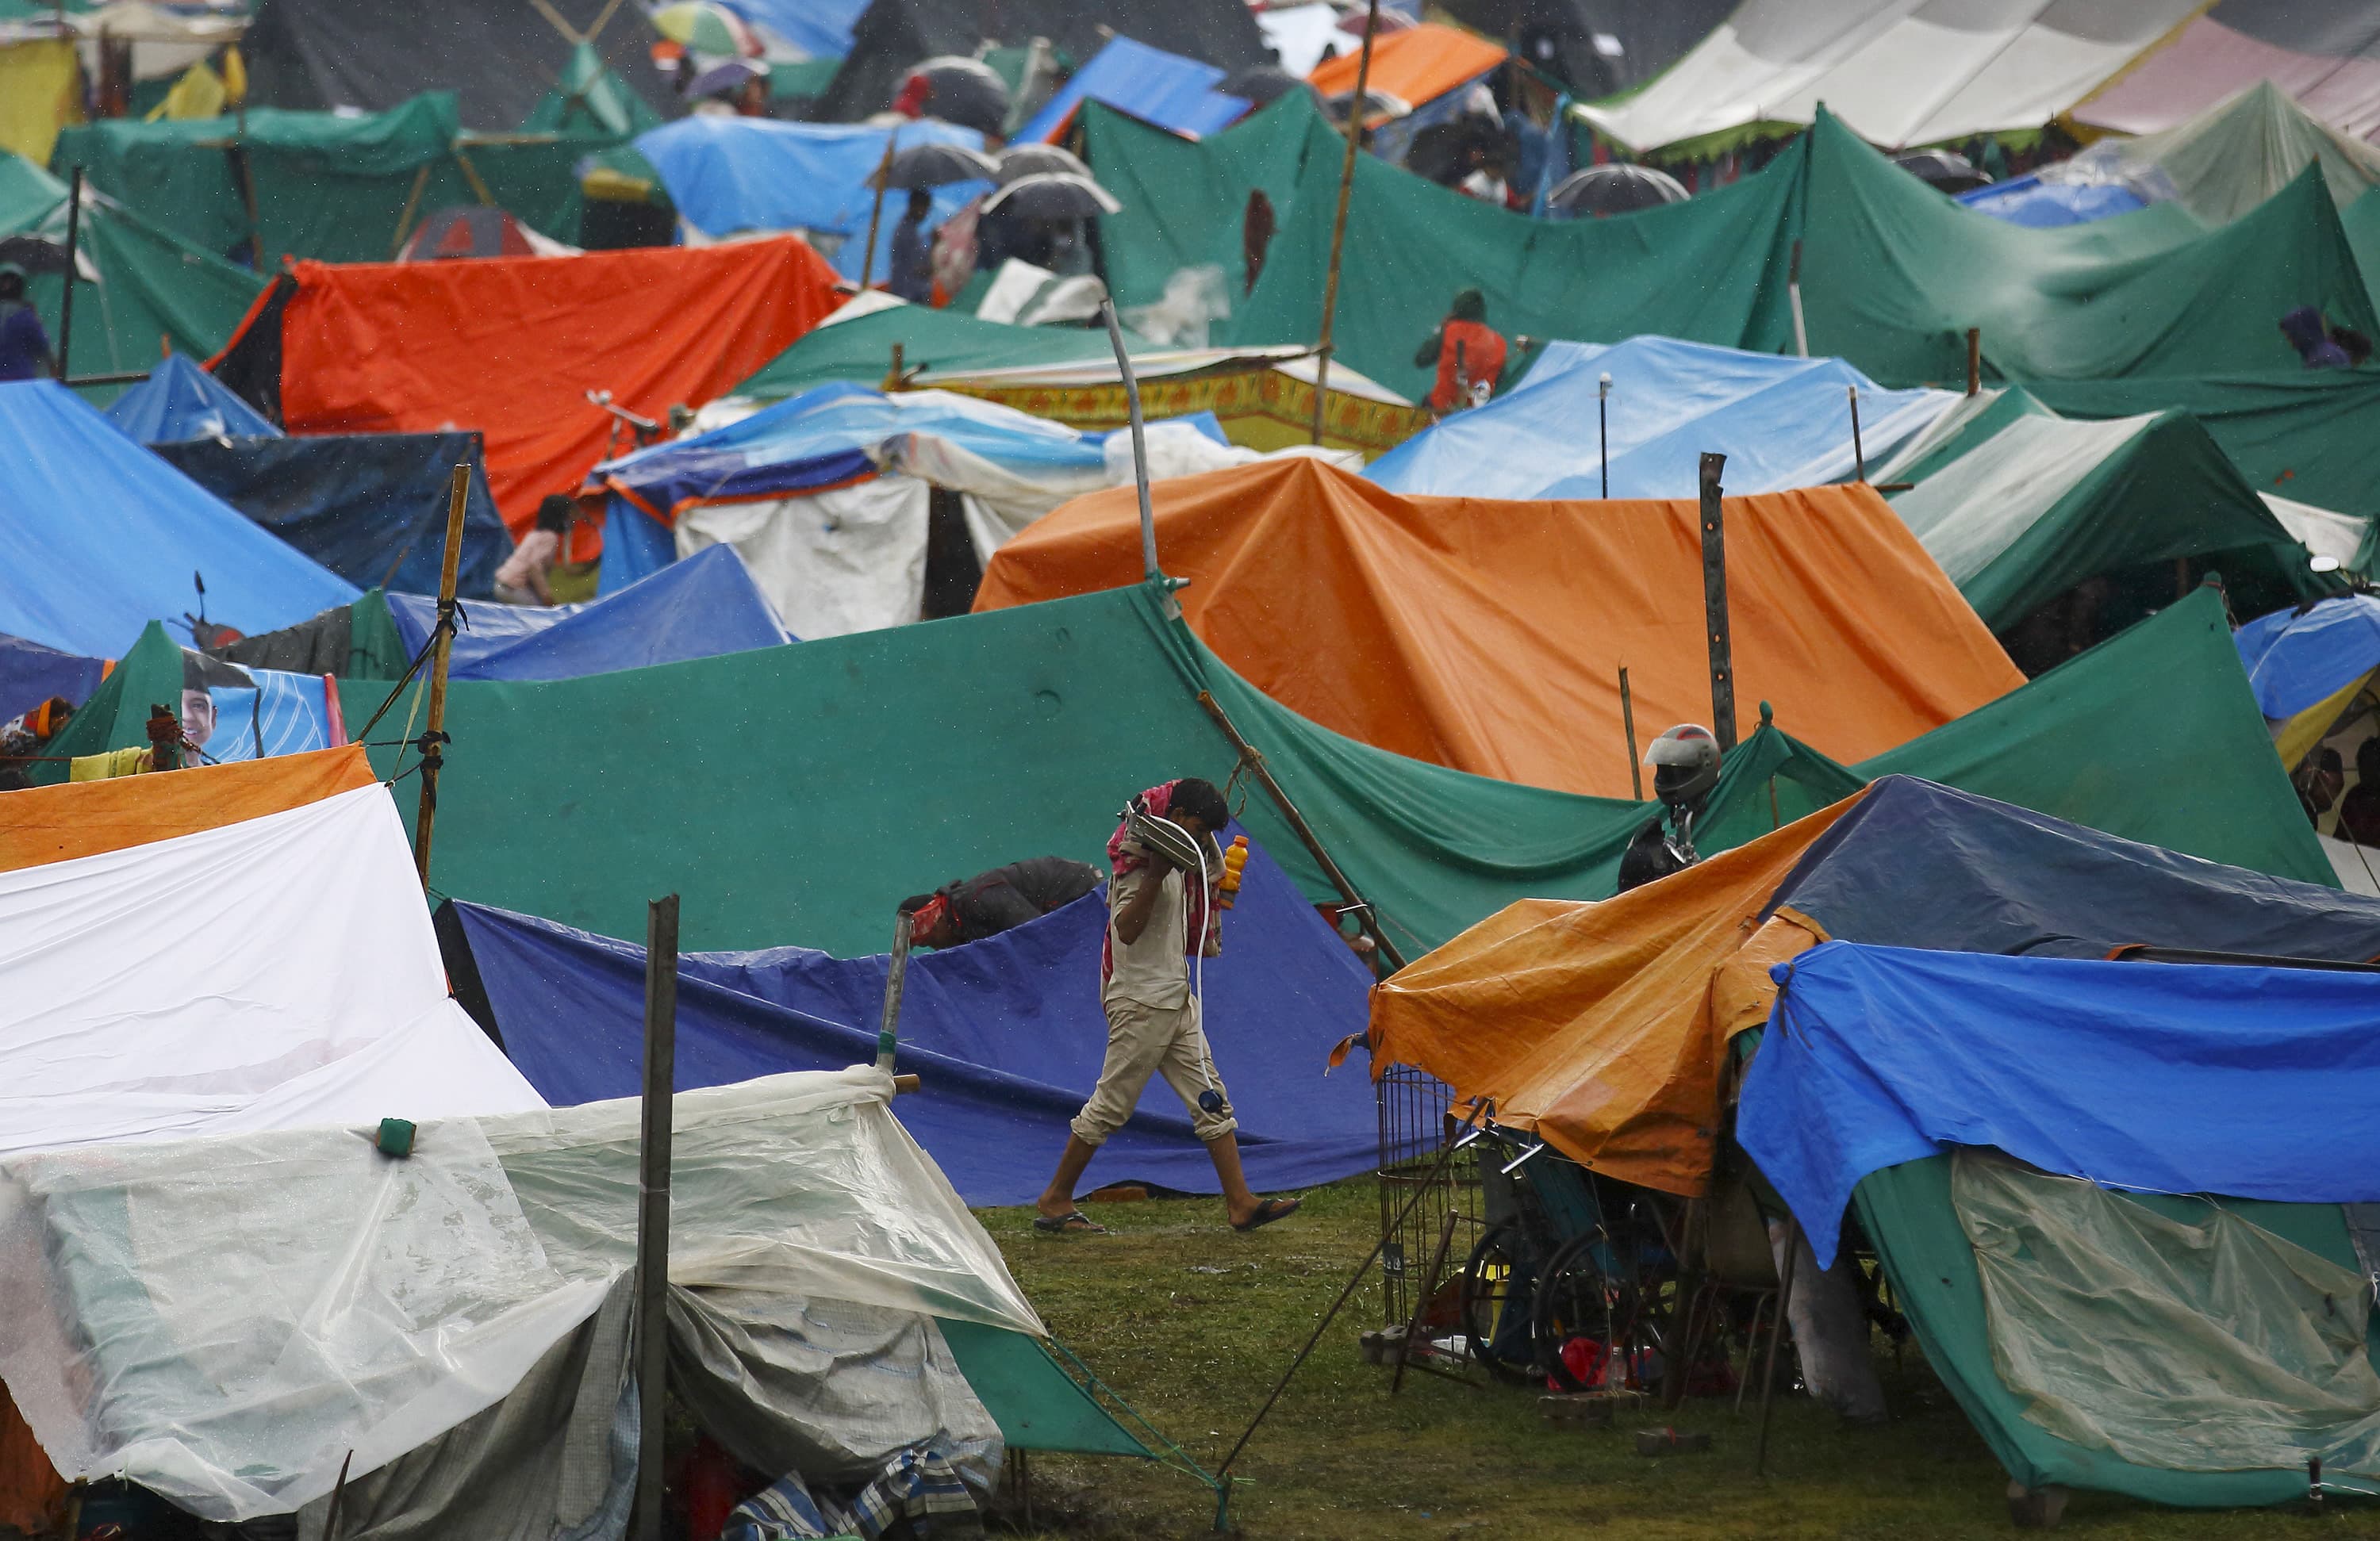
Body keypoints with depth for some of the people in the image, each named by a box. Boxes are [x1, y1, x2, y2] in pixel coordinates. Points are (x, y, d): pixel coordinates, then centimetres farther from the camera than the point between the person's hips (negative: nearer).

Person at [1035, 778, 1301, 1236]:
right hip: (1142, 1000, -10)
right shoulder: (1137, 859, -14)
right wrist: (1156, 873, -33)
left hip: (1175, 999, 10)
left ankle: (1240, 1202, 3)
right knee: (1111, 1104, -4)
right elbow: (1126, 928, -27)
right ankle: (1055, 1201, 4)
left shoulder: (1176, 859, 15)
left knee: (1212, 1102, 4)